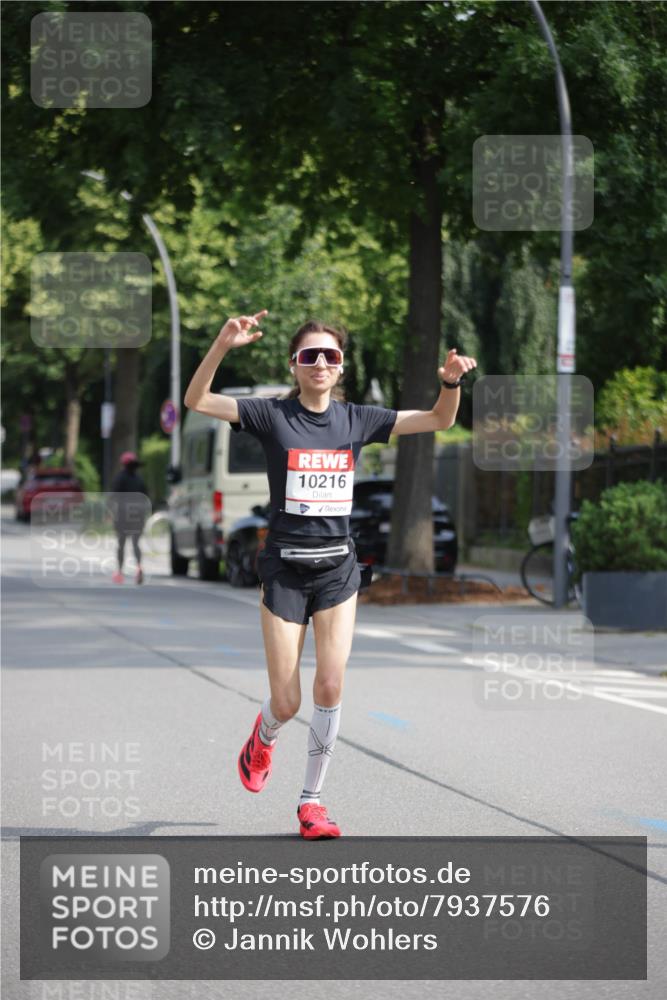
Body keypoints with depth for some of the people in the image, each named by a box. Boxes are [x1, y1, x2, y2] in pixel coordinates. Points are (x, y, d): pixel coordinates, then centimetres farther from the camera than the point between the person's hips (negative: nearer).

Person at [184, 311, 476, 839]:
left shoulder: (357, 419, 4)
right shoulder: (273, 415, -5)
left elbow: (439, 420, 9)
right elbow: (196, 401, -15)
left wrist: (452, 381, -12)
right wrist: (223, 345, -30)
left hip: (338, 566, 2)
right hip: (285, 567, -2)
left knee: (332, 686, -9)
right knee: (287, 703, -2)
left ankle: (312, 800, 6)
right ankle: (264, 737, 36)